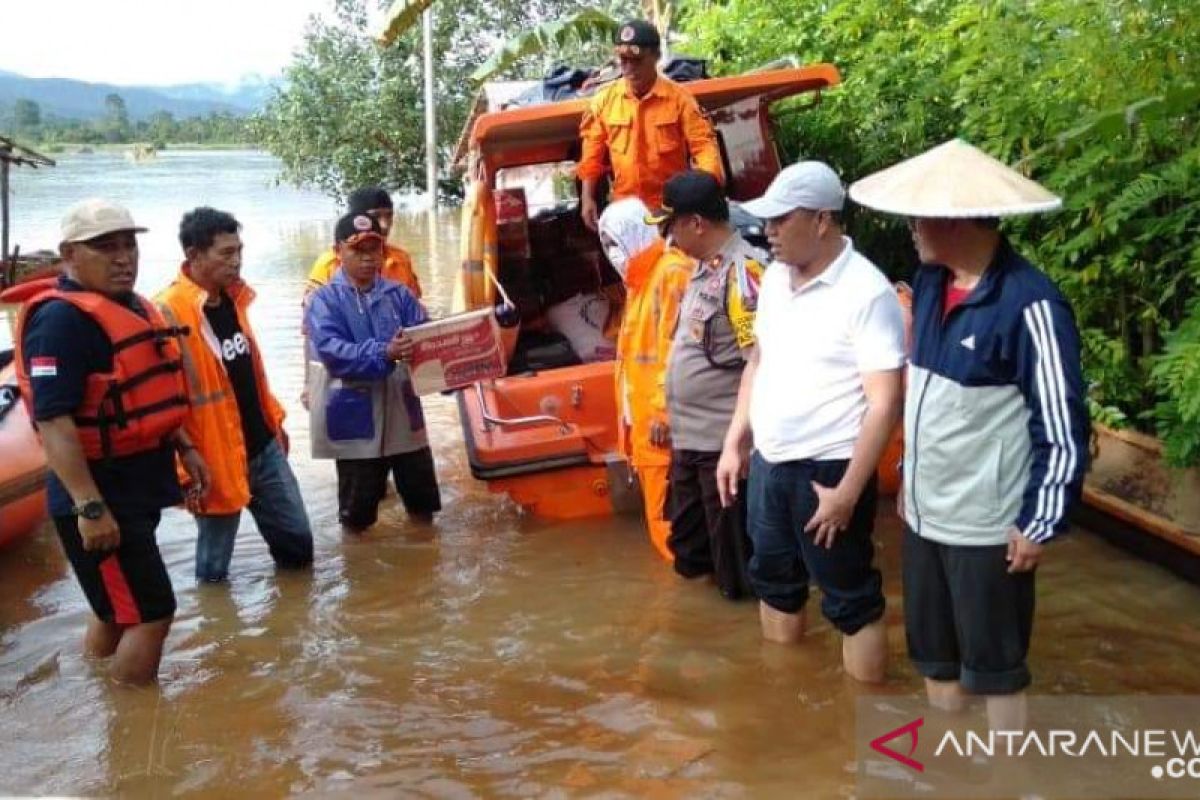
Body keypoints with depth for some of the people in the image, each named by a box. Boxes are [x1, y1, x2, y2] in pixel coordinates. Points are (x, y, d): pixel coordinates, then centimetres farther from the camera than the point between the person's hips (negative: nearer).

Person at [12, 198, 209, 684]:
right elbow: (53, 421, -26)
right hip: (99, 496, -9)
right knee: (151, 612, -5)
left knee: (117, 608, 20)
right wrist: (90, 507, -30)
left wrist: (184, 448, 17)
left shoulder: (132, 306, 10)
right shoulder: (61, 317, -20)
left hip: (136, 488, 10)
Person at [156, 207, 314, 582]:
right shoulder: (169, 313, -20)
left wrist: (274, 419, 19)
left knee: (297, 539, 14)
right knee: (215, 567, 10)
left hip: (264, 447, 7)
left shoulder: (234, 298, 5)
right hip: (217, 459, -7)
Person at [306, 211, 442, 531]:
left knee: (422, 492, 13)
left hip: (402, 409, 4)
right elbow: (332, 351, -20)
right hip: (355, 415, -4)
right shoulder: (325, 299, -5)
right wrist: (384, 353, -35)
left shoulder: (398, 294, 8)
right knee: (358, 505, 6)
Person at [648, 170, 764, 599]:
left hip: (724, 439, -9)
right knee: (690, 540, 22)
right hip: (688, 435, 9)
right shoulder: (702, 268, 11)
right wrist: (667, 413, 21)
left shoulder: (743, 270, -19)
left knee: (732, 544, 6)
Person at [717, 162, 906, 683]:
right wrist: (734, 443, 13)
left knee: (850, 600, 5)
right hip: (768, 463, 8)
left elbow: (886, 402, -20)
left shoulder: (867, 292, -18)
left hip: (827, 470, -8)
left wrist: (848, 492, -21)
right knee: (774, 581, 22)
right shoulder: (774, 277, 5)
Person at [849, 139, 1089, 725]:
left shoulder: (1029, 303, -21)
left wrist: (1040, 523, -14)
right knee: (934, 652, 21)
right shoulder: (930, 283, 3)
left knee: (995, 664, 9)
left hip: (989, 525, -8)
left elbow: (1064, 429, -17)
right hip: (924, 514, 8)